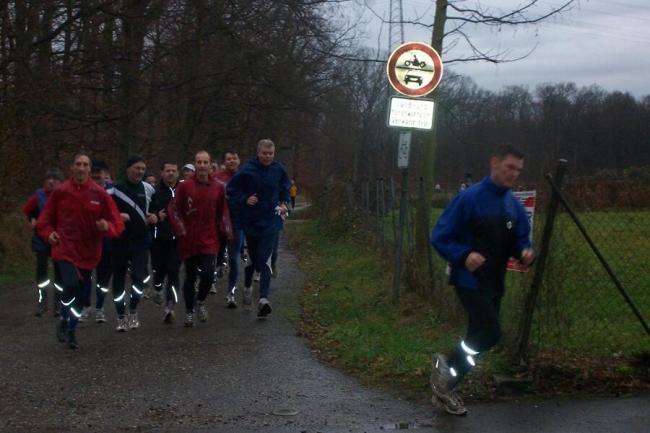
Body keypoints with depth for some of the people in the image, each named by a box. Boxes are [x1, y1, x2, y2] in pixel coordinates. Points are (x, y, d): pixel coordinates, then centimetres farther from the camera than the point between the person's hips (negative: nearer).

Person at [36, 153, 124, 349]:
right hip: (65, 249, -2)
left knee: (79, 293, 11)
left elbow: (117, 224, -1)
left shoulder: (100, 194, -1)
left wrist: (108, 227, -22)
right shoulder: (60, 192, -1)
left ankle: (71, 331, 32)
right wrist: (48, 233, -8)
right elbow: (45, 220, 11)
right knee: (71, 284, -24)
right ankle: (64, 321, 2)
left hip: (88, 252, 2)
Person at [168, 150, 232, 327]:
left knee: (208, 274, -12)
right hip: (189, 240, -1)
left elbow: (223, 213, 12)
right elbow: (173, 210, 1)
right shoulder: (185, 186, -3)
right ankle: (189, 311, 25)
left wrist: (227, 232, 4)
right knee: (190, 276, 8)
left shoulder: (218, 187, 4)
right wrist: (181, 231, -8)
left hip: (209, 240, 1)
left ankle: (201, 301, 17)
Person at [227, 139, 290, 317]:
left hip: (269, 222, 0)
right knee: (251, 257, 15)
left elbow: (285, 187, 21)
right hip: (250, 220, 0)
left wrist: (283, 203, 8)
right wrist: (245, 199, -15)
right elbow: (231, 188, -1)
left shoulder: (278, 170, 0)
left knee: (265, 261, -13)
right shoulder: (247, 170, -9)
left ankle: (263, 299, -23)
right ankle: (248, 288, 41)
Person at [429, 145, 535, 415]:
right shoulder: (469, 198, -14)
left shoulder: (514, 205, 6)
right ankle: (447, 367, 4)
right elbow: (440, 237, -12)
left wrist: (525, 252, -9)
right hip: (469, 280, -7)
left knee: (480, 337, 10)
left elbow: (521, 240, 15)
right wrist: (464, 256, -28)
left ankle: (445, 388, 24)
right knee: (490, 333, -19)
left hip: (495, 283, 7)